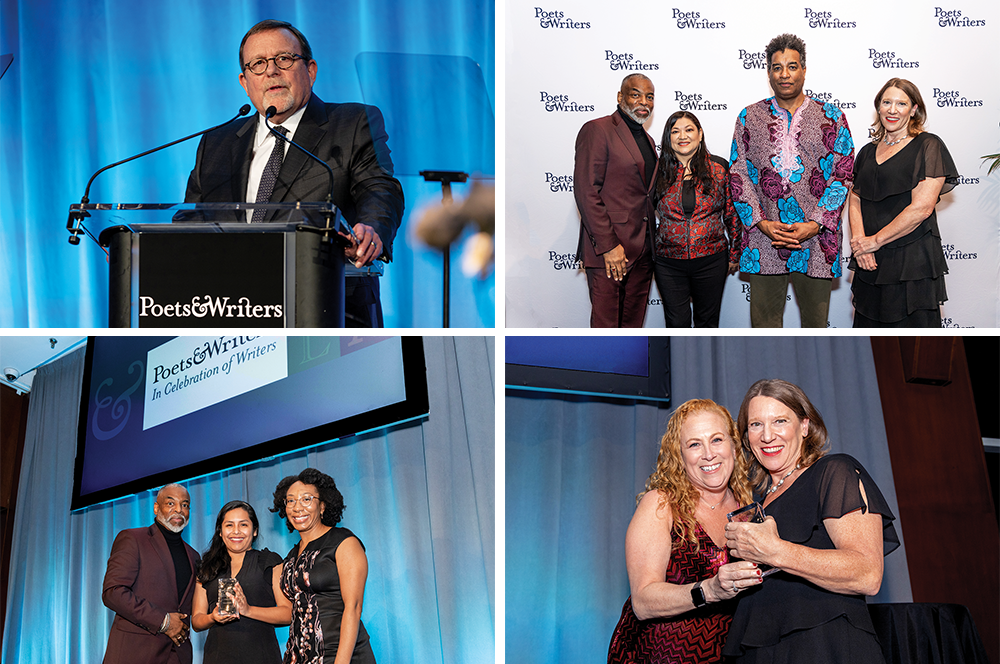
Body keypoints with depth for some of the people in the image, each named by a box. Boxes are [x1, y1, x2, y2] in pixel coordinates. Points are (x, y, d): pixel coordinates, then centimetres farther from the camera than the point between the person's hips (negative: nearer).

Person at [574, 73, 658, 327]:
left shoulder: (647, 140, 19)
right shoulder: (597, 130, -6)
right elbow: (586, 192, -13)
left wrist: (652, 243, 14)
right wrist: (608, 246, -18)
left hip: (642, 251, 8)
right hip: (609, 251, -8)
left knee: (633, 324, 10)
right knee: (605, 325, -5)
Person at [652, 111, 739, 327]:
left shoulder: (719, 168, 0)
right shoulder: (659, 171, 1)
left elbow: (732, 213, 5)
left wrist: (734, 253, 6)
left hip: (711, 260, 0)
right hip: (668, 263, 0)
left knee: (707, 321, 11)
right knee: (677, 323, 4)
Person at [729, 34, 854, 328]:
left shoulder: (832, 117, 6)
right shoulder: (749, 117, 9)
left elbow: (843, 175, 0)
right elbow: (737, 174, 4)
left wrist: (815, 224, -12)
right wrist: (762, 223, -9)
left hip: (817, 239, 0)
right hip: (763, 238, 0)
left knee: (815, 320, 8)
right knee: (764, 320, 4)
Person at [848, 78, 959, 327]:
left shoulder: (928, 146, -3)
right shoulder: (867, 152, 16)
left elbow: (921, 208, -13)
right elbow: (855, 201, 11)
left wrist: (875, 240, -11)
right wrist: (859, 241, -9)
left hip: (913, 261, -5)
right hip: (870, 262, 5)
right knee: (869, 325, 7)